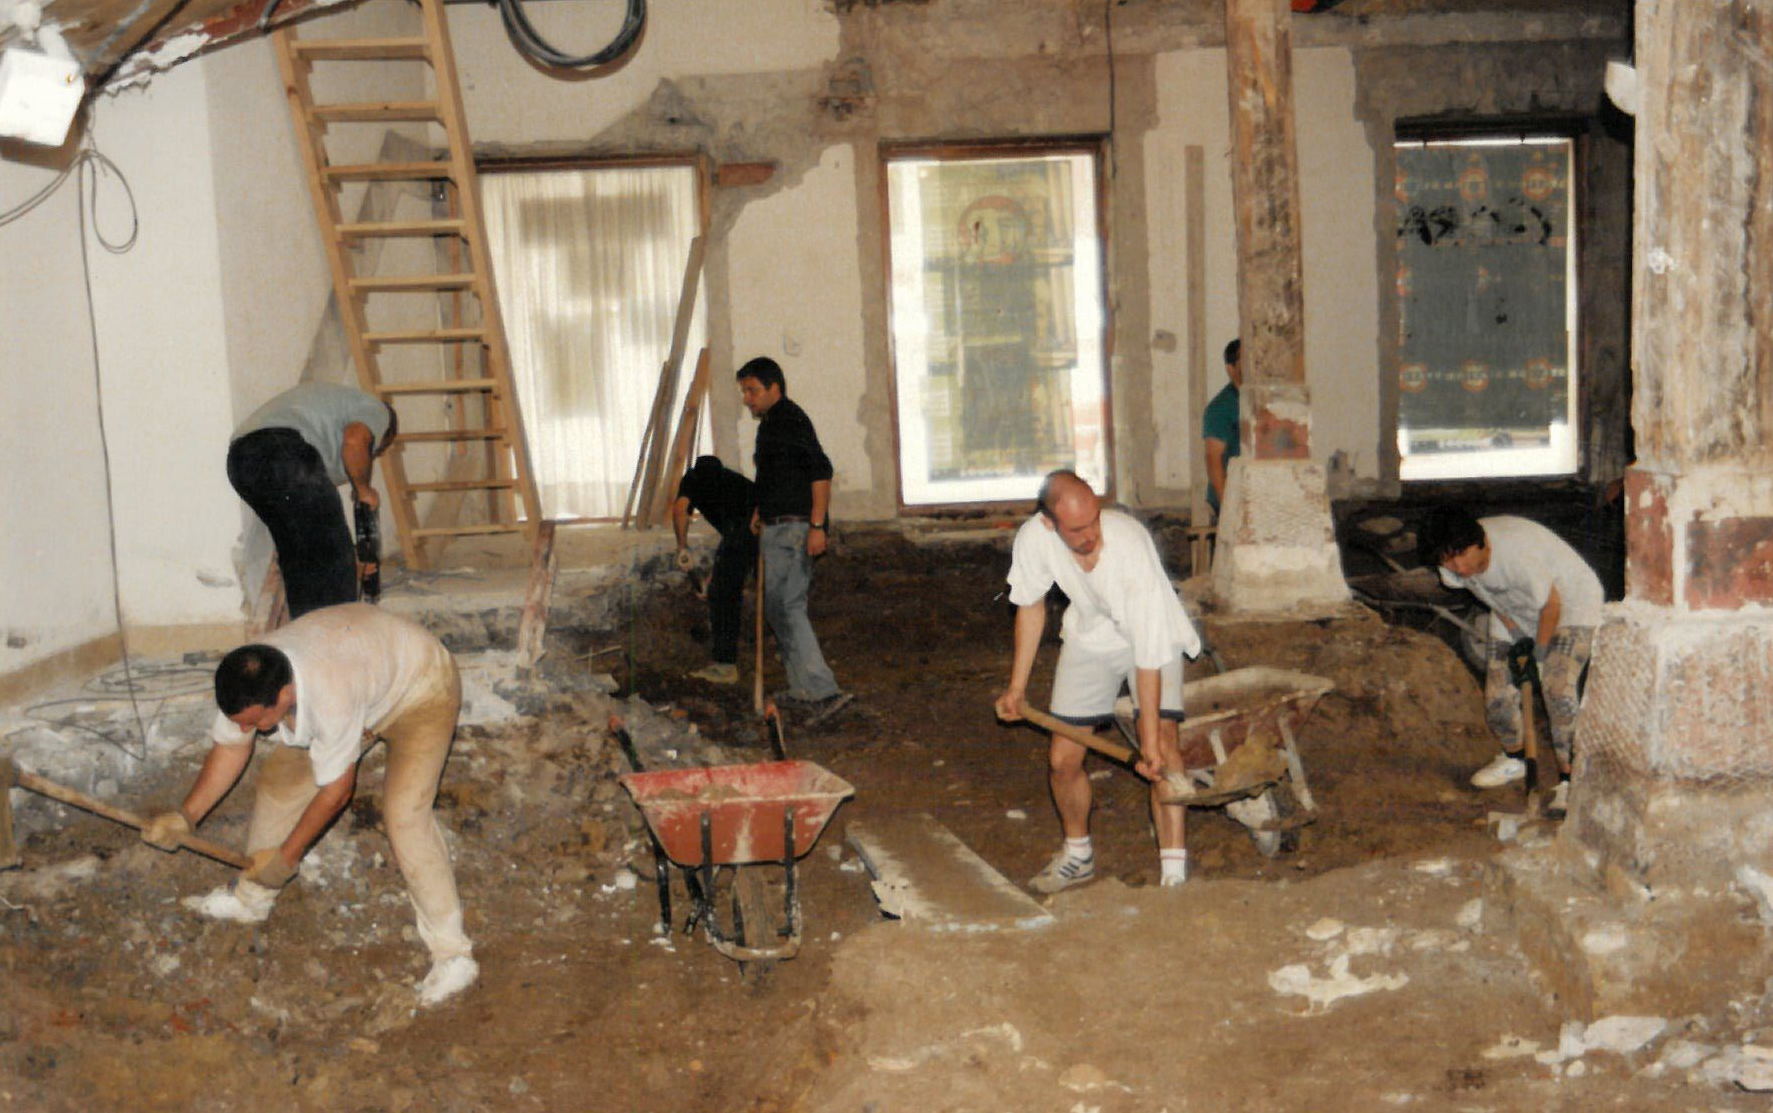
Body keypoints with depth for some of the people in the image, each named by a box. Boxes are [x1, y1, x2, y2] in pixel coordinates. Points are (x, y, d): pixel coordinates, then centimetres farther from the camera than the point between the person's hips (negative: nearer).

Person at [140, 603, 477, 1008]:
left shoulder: (331, 699, -42)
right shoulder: (245, 682, -21)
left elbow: (336, 788, -26)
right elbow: (229, 750, -3)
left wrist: (288, 854, -16)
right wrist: (185, 816, -14)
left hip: (421, 689, -8)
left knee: (405, 814, -23)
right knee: (280, 776, 8)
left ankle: (452, 954, -17)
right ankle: (252, 898, 32)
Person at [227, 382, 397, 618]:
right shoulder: (377, 411, 19)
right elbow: (355, 441, -9)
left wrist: (348, 555, 44)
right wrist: (363, 489, 8)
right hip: (285, 453, -9)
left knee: (298, 555, 21)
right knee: (332, 558, 4)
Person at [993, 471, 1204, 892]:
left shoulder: (1131, 544, -38)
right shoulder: (1033, 539, -26)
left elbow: (1148, 651, -35)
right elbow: (1031, 605, -3)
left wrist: (1150, 739, -35)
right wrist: (1018, 684, 2)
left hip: (1155, 635, -4)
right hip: (1089, 636, 4)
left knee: (1163, 745, -23)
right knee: (1062, 759, 3)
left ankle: (1174, 872, -18)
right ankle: (1078, 853, 29)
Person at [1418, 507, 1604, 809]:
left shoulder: (1518, 550, -40)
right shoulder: (1451, 567, -19)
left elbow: (1551, 606, -26)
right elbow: (1496, 600, 0)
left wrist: (1538, 655, -16)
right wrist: (1517, 637, -8)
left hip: (1571, 601, -6)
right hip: (1516, 613, 6)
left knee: (1558, 689, -24)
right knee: (1497, 695, 3)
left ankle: (1569, 779, -12)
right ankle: (1513, 760, 31)